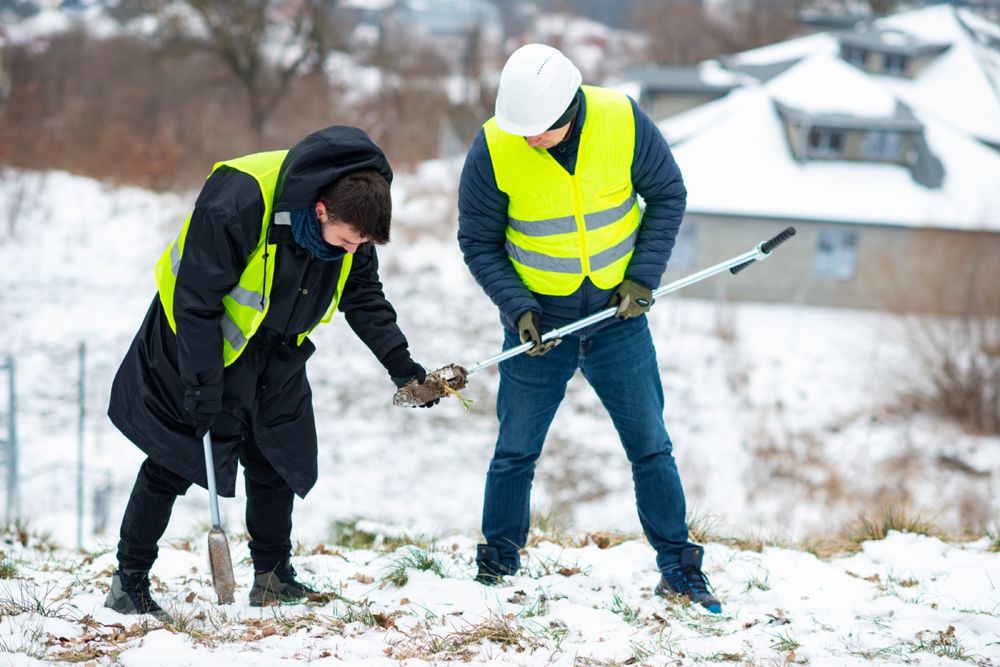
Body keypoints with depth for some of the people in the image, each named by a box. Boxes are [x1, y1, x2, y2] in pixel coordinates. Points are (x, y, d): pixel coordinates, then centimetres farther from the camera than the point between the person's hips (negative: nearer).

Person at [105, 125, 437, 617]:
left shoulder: (353, 218, -15)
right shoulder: (237, 205, -36)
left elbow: (364, 297, 1)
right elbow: (196, 301, -29)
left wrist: (401, 365, -10)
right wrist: (203, 388, -26)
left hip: (276, 355, 6)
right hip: (200, 341, -6)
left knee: (277, 461, 5)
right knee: (172, 463, -2)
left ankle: (273, 577, 19)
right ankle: (129, 583, 7)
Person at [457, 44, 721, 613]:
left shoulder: (624, 122, -17)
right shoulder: (494, 149, -18)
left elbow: (667, 195, -1)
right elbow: (479, 243, -6)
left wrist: (643, 277, -9)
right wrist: (517, 309, -18)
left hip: (617, 313, 1)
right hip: (538, 319, -1)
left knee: (651, 446, 6)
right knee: (517, 450, 8)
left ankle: (679, 567, 17)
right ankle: (497, 566, 24)